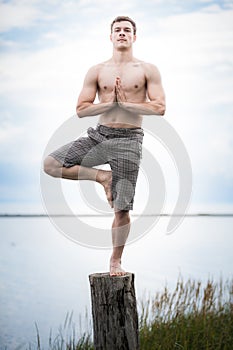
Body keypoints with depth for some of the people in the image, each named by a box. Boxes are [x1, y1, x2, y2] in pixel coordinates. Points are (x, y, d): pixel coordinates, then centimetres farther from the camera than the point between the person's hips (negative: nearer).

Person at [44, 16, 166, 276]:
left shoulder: (147, 70, 4)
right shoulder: (97, 71, 8)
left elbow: (159, 108, -6)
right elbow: (81, 110, 3)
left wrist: (125, 103, -10)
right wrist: (111, 102, -8)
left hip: (128, 140, -3)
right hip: (99, 136, 3)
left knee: (122, 209, -2)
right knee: (50, 164, -14)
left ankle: (116, 260, 17)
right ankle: (102, 177, 1)